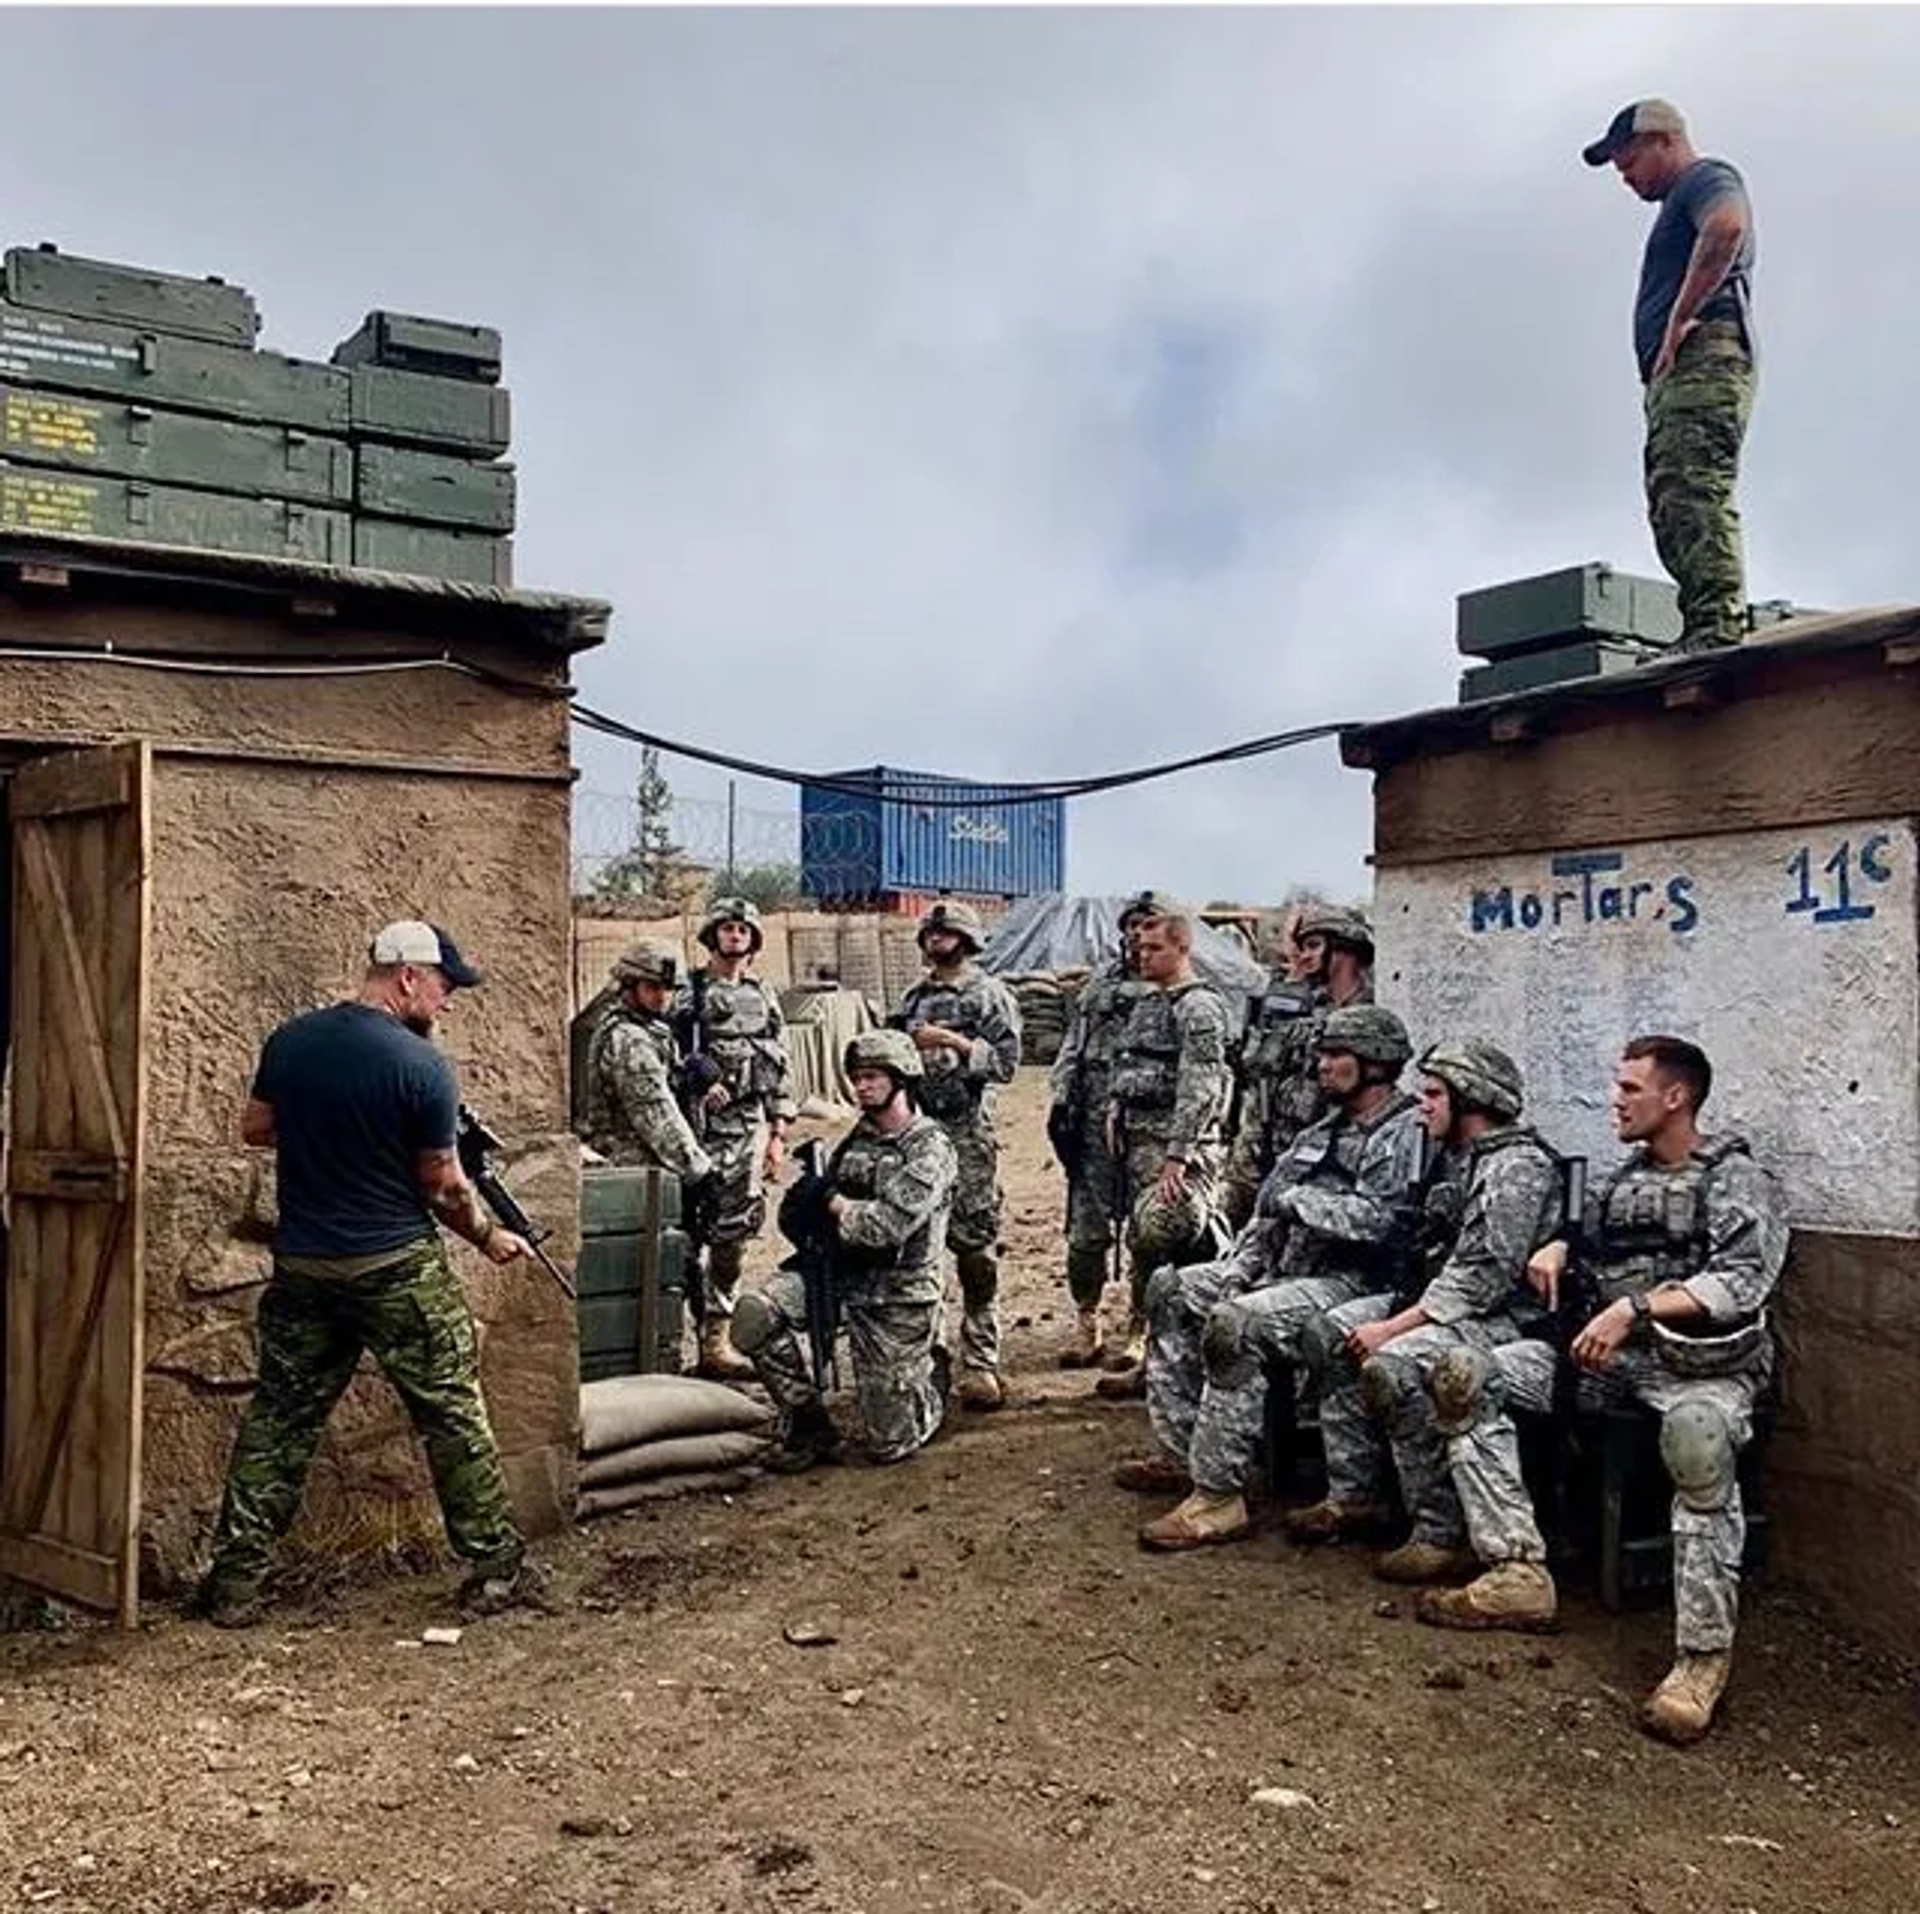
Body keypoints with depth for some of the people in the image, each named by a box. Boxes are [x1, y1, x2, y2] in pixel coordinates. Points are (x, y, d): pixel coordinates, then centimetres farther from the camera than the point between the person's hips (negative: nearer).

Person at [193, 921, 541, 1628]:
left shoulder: (289, 1040, 1)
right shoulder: (422, 1067, -16)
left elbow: (255, 1130, 14)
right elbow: (443, 1187, -9)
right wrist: (490, 1237, 7)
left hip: (302, 1267, 5)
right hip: (399, 1270, -5)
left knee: (278, 1419, 14)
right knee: (454, 1419, 7)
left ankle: (235, 1582, 17)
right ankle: (496, 1570, 15)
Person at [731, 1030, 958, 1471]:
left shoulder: (930, 1149, -11)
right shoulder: (859, 1137, 10)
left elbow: (888, 1225, -24)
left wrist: (831, 1202, -11)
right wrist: (806, 1200, -7)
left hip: (897, 1297, -6)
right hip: (838, 1272, 6)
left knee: (890, 1444, 0)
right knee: (753, 1315, -23)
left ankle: (933, 1375, 34)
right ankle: (809, 1426, -4)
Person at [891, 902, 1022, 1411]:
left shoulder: (991, 995, 1)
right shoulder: (914, 998, 17)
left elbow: (1007, 1061, -8)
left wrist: (953, 1042, -16)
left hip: (968, 1132, -5)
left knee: (975, 1245, -6)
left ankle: (980, 1363, -2)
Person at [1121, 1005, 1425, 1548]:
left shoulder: (1407, 1133, -10)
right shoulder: (1323, 1133, 18)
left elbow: (1379, 1219, -24)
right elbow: (1269, 1211, 18)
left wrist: (1296, 1198, -13)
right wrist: (1237, 1270, 3)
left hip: (1350, 1283, -10)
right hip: (1288, 1273, 10)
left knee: (1234, 1322, -31)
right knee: (1172, 1289, 7)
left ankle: (1219, 1498, -26)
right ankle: (1179, 1452, 7)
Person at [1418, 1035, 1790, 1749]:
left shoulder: (1738, 1181, -2)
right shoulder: (1625, 1177, 18)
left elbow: (1741, 1282, -17)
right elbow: (1593, 1252, 33)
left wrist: (1636, 1307, -27)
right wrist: (1559, 1249, 9)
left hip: (1705, 1363, -7)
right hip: (1612, 1358, 7)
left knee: (1698, 1435, -43)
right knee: (1464, 1376, -10)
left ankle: (1703, 1656, -33)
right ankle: (1519, 1574, -14)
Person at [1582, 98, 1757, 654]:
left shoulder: (1707, 178, 7)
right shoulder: (1680, 206, 36)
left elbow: (1728, 226, -17)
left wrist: (1680, 320, -17)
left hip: (1702, 357, -10)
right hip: (1677, 376, 10)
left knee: (1694, 493, -22)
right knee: (1673, 505, 0)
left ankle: (1716, 631, -33)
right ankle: (1706, 641, -6)